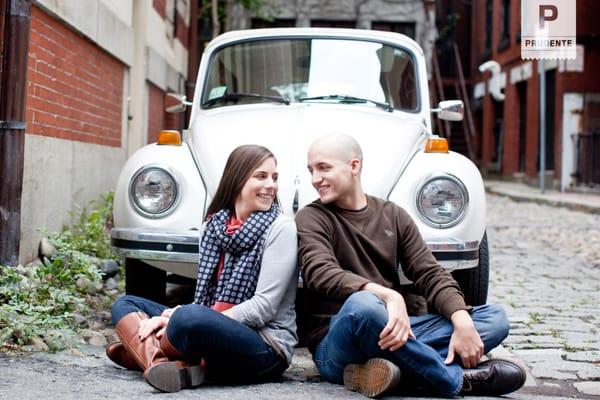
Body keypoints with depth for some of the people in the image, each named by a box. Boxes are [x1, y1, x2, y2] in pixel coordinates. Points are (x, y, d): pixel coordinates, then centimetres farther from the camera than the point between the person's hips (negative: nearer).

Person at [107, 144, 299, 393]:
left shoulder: (281, 228, -7)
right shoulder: (213, 225, 10)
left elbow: (264, 306, -14)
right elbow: (204, 297, 10)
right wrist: (174, 317, -13)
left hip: (268, 349, -7)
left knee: (189, 317, -35)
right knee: (125, 305, 6)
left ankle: (144, 353, -5)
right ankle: (161, 365, -23)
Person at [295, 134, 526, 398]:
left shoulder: (392, 215, 14)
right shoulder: (311, 219, 0)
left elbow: (431, 274, 6)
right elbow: (320, 273, -19)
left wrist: (462, 321, -14)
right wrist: (388, 295, -34)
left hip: (396, 330, 5)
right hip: (335, 344, -5)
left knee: (495, 318, -9)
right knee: (362, 304, -39)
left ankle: (398, 370, -33)